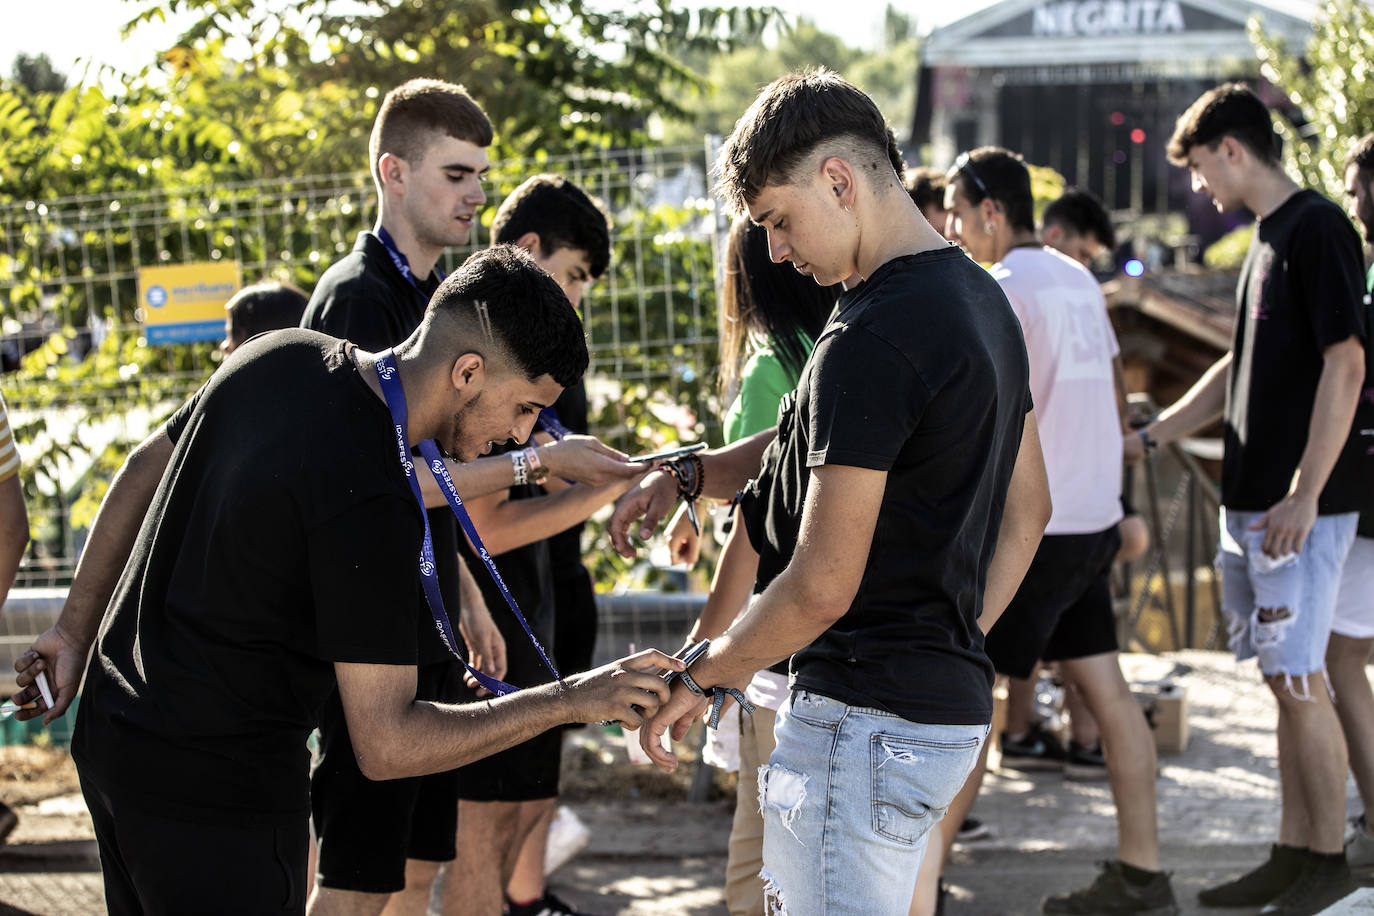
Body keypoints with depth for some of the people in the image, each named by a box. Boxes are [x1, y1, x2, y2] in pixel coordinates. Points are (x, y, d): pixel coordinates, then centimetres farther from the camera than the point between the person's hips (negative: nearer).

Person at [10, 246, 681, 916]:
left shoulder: (284, 356, -2)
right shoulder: (371, 504, -28)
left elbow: (143, 469, 14)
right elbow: (385, 744, -25)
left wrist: (74, 629, 23)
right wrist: (572, 699, -19)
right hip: (216, 792, -9)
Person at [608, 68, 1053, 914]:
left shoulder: (873, 338, -21)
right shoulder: (983, 298, 10)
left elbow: (822, 586, -22)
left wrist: (699, 679, -5)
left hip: (866, 717, -10)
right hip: (951, 701, 10)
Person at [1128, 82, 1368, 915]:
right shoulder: (1267, 238, 16)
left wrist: (1304, 494, -21)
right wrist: (1150, 438, 25)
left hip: (1301, 508, -9)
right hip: (1250, 500, 9)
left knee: (1300, 682, -5)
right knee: (1284, 682, 11)